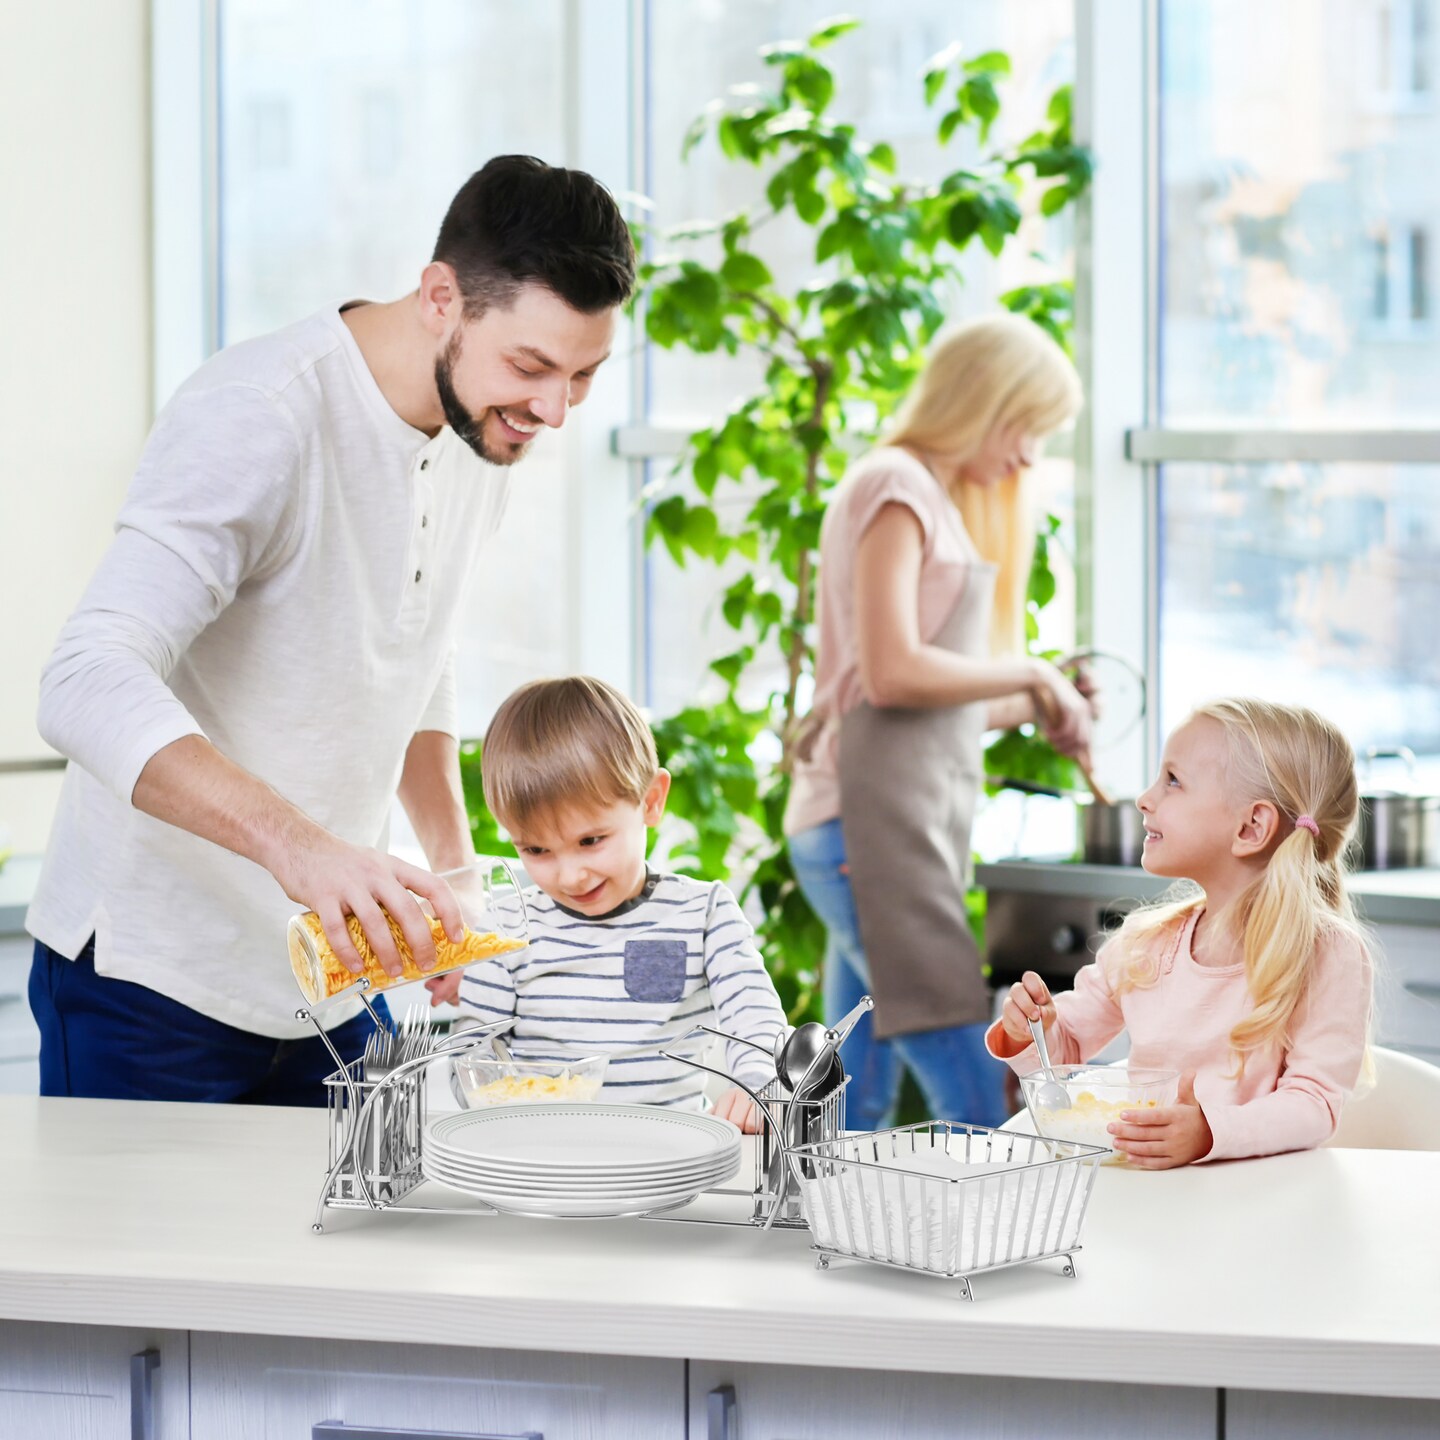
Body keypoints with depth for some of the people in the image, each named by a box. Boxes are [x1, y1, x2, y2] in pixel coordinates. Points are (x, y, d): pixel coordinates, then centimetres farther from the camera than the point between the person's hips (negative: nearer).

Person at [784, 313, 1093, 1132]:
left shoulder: (938, 500, 24)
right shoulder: (895, 487, -5)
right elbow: (890, 671, -16)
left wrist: (1031, 709, 12)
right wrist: (1029, 672, -6)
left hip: (911, 824, 10)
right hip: (873, 823, -10)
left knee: (859, 1121, 9)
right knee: (980, 1114, -15)